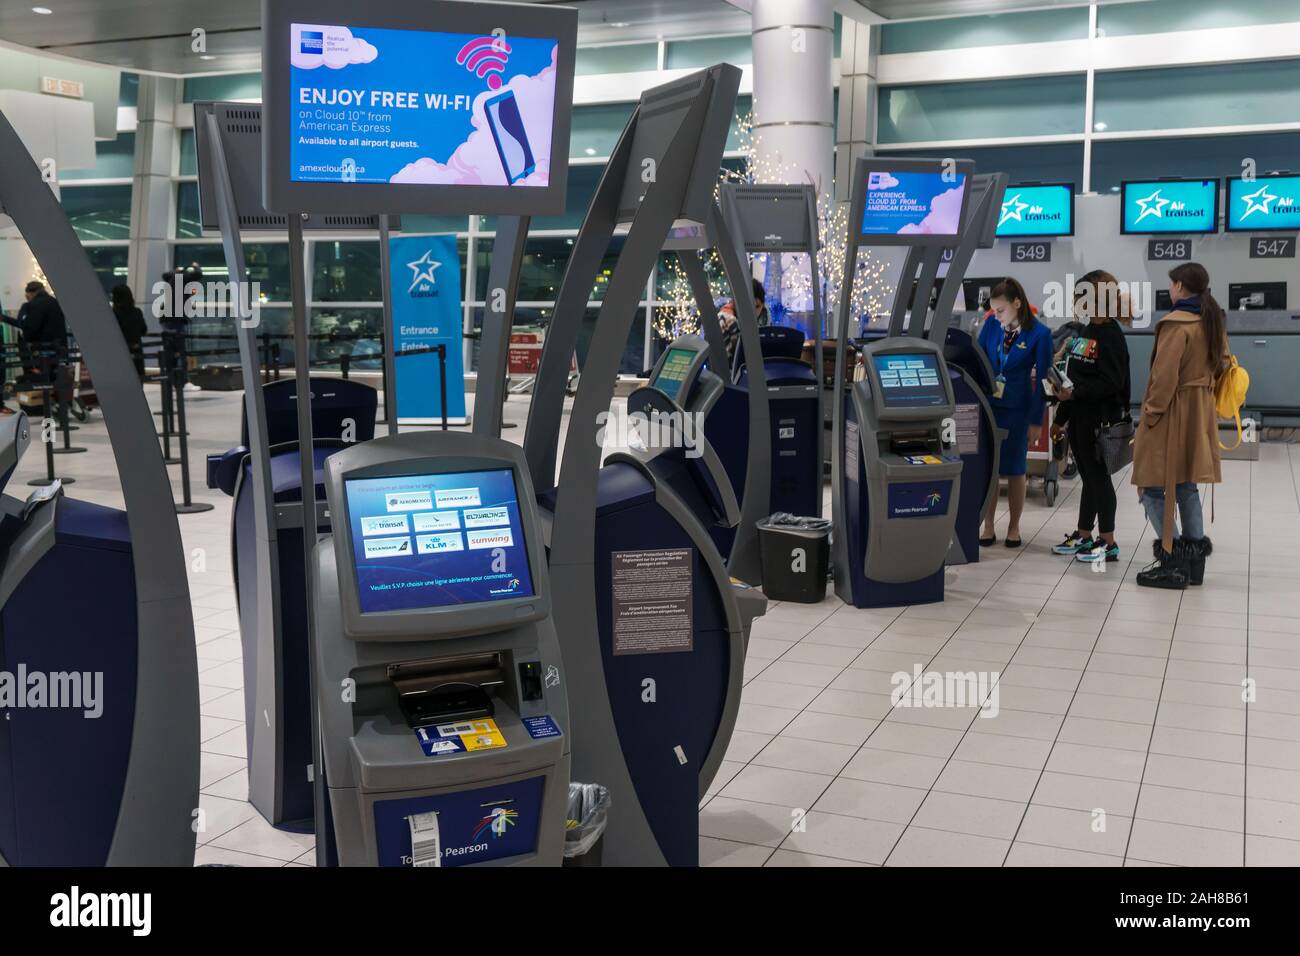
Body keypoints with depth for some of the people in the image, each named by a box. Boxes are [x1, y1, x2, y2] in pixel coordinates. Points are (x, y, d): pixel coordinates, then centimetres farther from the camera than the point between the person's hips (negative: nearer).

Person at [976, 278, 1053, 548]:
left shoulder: (1039, 334, -10)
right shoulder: (991, 325, -1)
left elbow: (1042, 379, -6)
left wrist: (1036, 420, -6)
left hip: (1017, 409, -3)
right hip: (987, 405, 3)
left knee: (1015, 468, 7)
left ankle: (1014, 527, 21)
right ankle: (988, 526, 14)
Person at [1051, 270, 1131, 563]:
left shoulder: (1111, 335, -13)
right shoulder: (1084, 332, 13)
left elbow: (1111, 383, -19)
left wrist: (1074, 394, -23)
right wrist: (1061, 418, 19)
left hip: (1100, 419, -8)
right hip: (1079, 417, 8)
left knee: (1098, 476, -2)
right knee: (1087, 476, 14)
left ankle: (1108, 542, 6)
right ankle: (1084, 536, 23)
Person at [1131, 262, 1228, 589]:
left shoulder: (1176, 324, -18)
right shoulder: (1214, 322, 9)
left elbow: (1165, 376, -21)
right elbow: (1221, 364, 17)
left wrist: (1151, 413, -14)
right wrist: (1203, 394, 20)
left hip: (1172, 414, -9)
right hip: (1200, 412, 9)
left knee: (1152, 486, -2)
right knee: (1186, 485, 16)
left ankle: (1171, 561, -3)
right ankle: (1194, 557, 18)